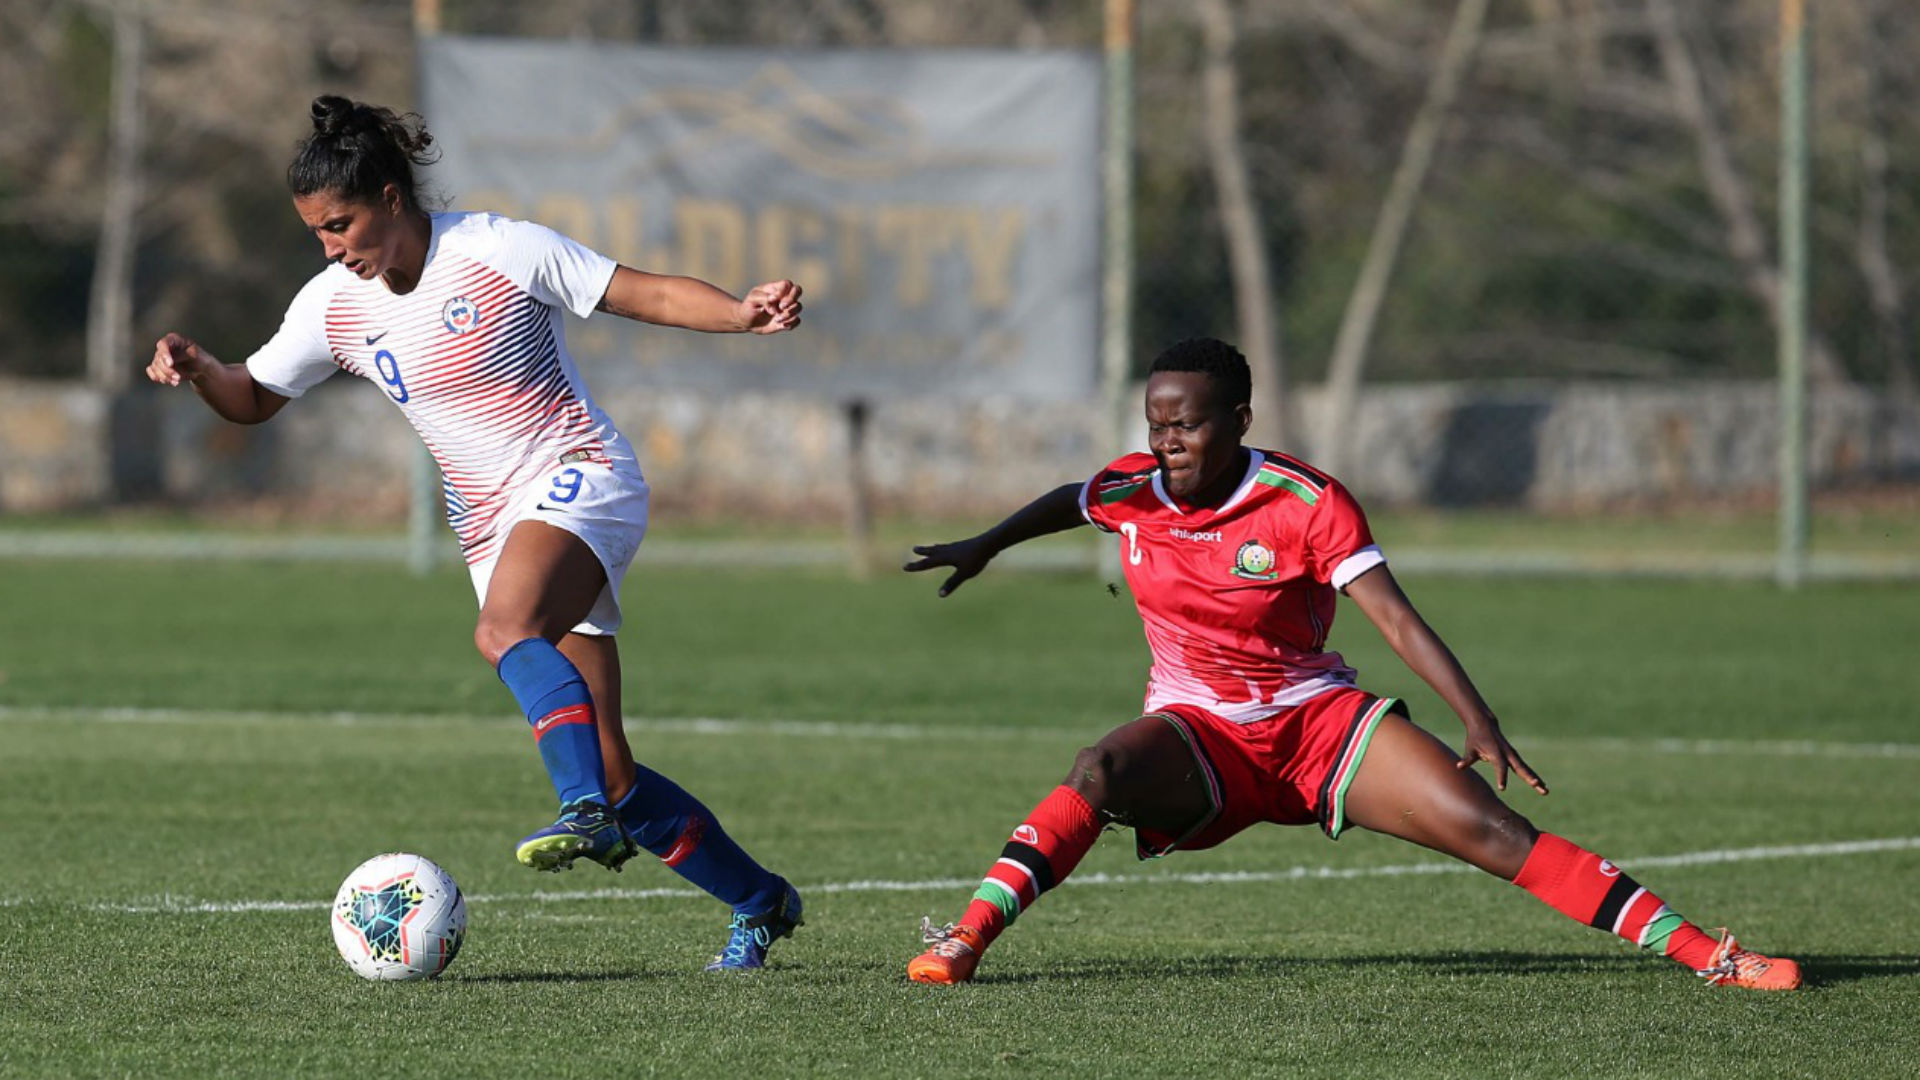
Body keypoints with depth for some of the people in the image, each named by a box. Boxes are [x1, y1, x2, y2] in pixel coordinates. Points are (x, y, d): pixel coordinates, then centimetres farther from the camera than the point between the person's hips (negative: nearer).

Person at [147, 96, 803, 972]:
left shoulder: (501, 251, -11)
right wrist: (196, 369, -9)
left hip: (578, 480, -5)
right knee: (608, 772, 0)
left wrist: (744, 314, -25)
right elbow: (254, 398, 13)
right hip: (491, 527, 5)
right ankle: (759, 900, 15)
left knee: (504, 631, -38)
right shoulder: (335, 306, 3)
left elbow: (651, 294, -8)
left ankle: (588, 813, -48)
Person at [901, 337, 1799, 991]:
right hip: (1197, 734, 2)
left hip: (1316, 718, -1)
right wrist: (986, 546, 34)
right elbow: (1067, 502, 21)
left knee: (1491, 830, -14)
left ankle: (1703, 954, -13)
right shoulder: (1130, 493, -5)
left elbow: (1395, 617, -20)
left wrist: (1477, 719, -29)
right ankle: (964, 939, -36)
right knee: (1100, 771, -35)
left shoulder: (1306, 505, -15)